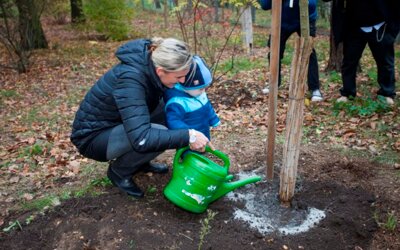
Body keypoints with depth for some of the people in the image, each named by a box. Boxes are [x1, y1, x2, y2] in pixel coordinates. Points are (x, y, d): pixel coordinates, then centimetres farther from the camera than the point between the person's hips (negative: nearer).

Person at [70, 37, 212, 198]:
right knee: (158, 135, -29)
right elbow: (141, 139, -42)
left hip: (117, 124, 8)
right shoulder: (129, 79, -35)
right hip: (93, 135, -8)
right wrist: (188, 136, -37)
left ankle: (140, 162, 10)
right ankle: (119, 171, -1)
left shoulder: (152, 64, -13)